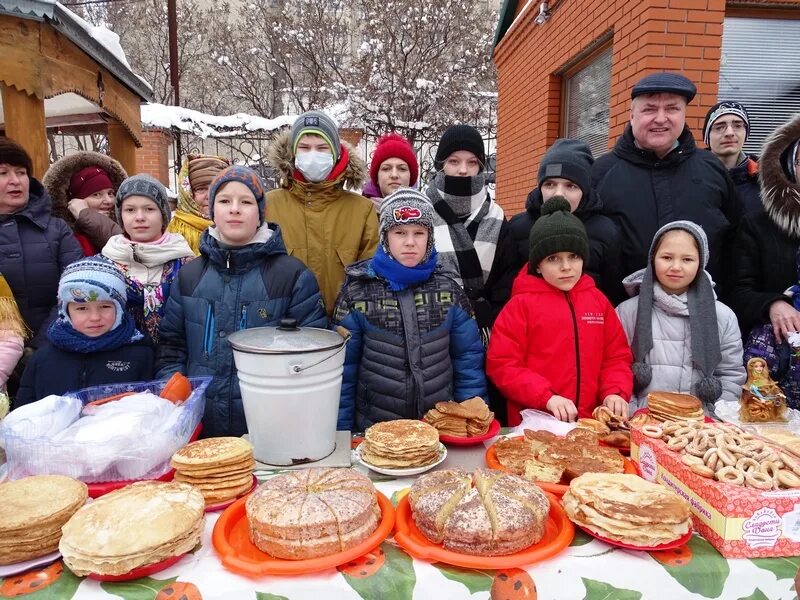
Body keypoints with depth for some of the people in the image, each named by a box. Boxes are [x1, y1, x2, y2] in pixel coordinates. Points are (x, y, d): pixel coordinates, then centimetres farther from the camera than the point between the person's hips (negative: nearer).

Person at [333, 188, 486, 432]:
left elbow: (468, 360, 2)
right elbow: (344, 369, -4)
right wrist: (342, 430, -4)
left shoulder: (449, 291, -1)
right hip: (375, 429, -1)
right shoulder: (357, 293, -7)